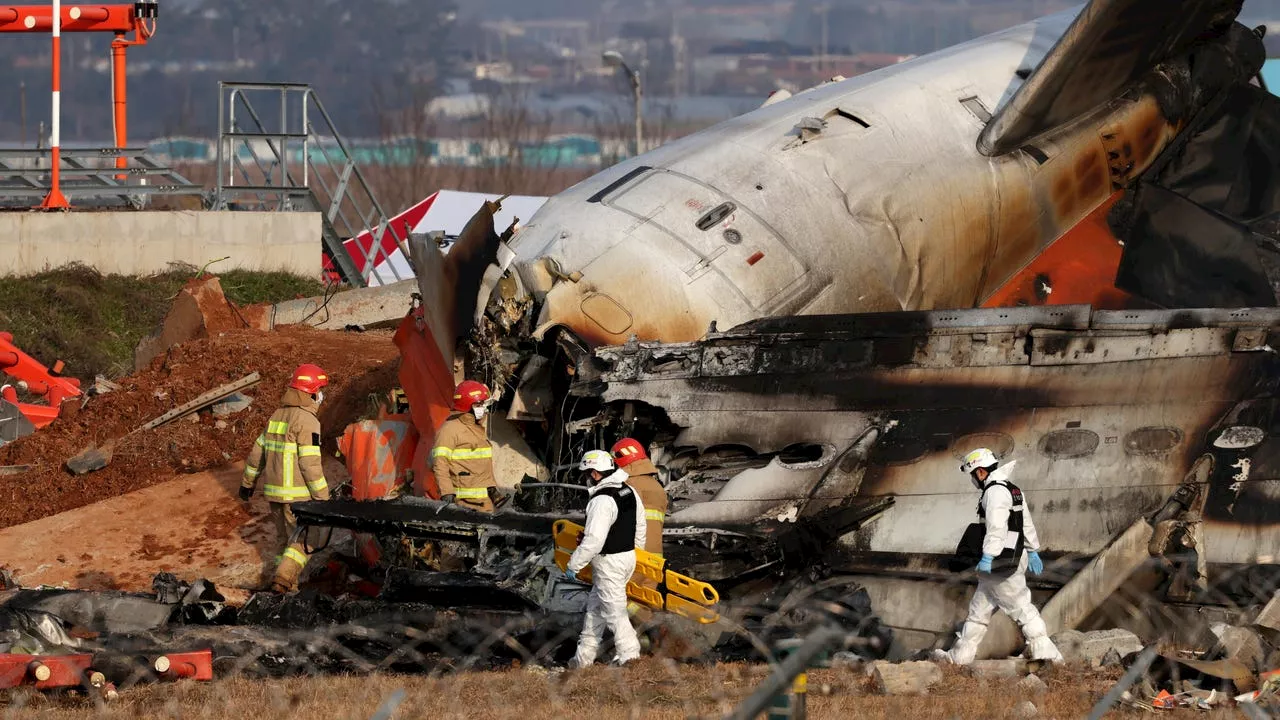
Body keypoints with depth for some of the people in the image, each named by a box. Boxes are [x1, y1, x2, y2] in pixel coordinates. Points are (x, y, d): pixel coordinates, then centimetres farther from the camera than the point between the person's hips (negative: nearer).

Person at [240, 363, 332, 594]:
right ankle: (283, 580, -17)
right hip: (297, 494, -8)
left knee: (287, 540, 17)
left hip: (273, 492, 8)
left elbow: (257, 452, 18)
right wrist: (322, 497, -15)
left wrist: (248, 483, 28)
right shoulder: (307, 421, -14)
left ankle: (289, 585, 19)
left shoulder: (277, 416, 11)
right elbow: (310, 464, -19)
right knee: (303, 541, -3)